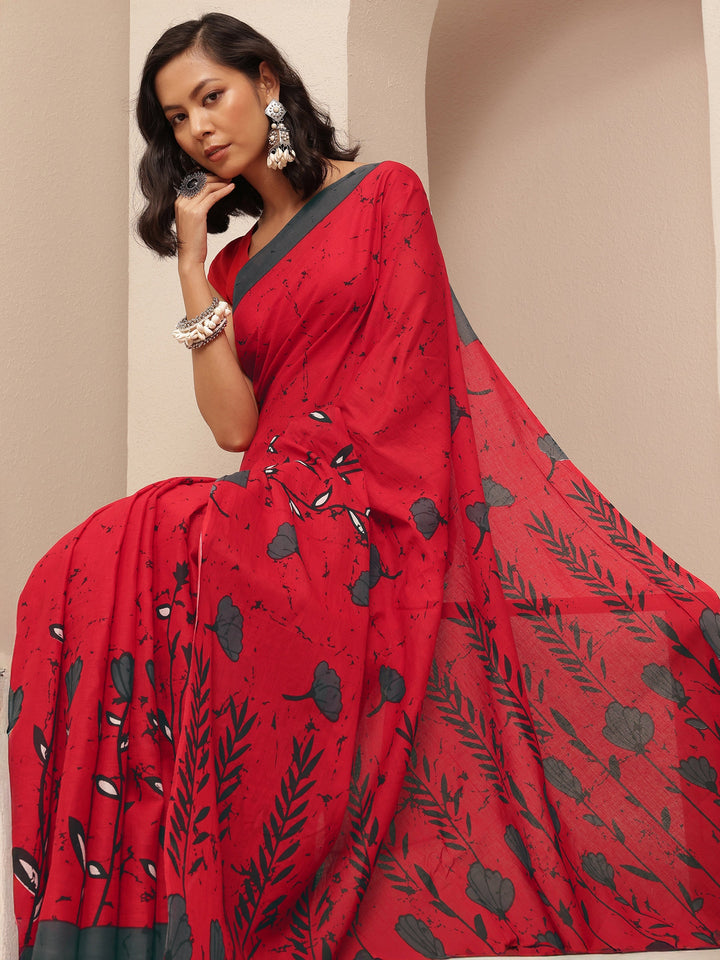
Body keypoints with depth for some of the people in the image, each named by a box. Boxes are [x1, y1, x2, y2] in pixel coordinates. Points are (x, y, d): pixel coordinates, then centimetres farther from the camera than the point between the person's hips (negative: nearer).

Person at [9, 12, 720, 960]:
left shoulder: (383, 195, 8)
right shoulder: (234, 263, 21)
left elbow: (410, 379, -3)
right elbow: (236, 427, 5)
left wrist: (341, 502, -15)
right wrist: (191, 262, 5)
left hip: (376, 521, -5)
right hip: (280, 514, 5)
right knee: (92, 572, -24)